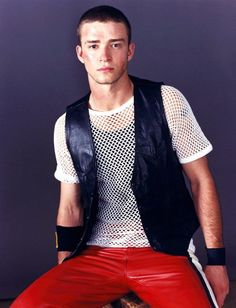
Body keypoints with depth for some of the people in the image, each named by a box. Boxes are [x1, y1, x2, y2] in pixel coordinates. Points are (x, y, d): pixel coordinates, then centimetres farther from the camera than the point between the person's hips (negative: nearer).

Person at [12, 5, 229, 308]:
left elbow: (200, 181, 0)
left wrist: (216, 260, -2)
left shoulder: (167, 102, -5)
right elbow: (70, 206, 11)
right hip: (95, 255, 2)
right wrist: (61, 275, 7)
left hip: (164, 252, -1)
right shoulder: (67, 126, 3)